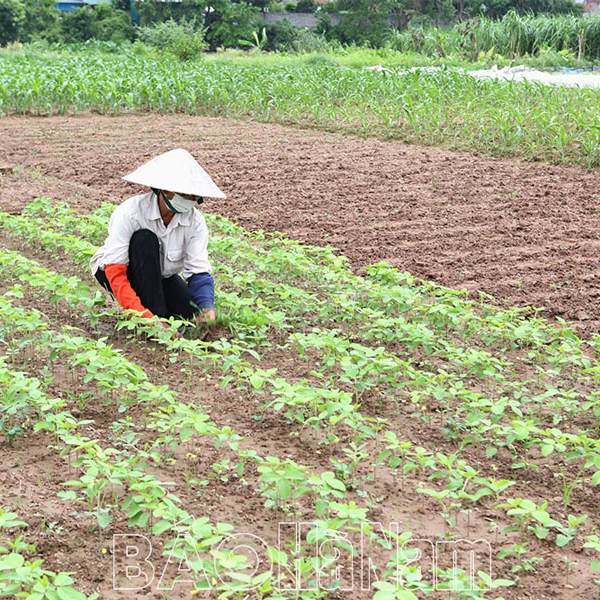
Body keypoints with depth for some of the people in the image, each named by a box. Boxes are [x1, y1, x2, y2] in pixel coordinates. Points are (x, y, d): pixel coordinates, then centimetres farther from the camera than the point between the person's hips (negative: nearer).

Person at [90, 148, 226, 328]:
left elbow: (199, 271, -20)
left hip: (160, 277, 3)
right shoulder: (130, 213, -30)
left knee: (196, 315, -23)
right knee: (145, 239, -33)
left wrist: (207, 307, -42)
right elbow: (115, 273, -35)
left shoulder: (195, 221, -18)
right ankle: (157, 315, -29)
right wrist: (147, 318, -46)